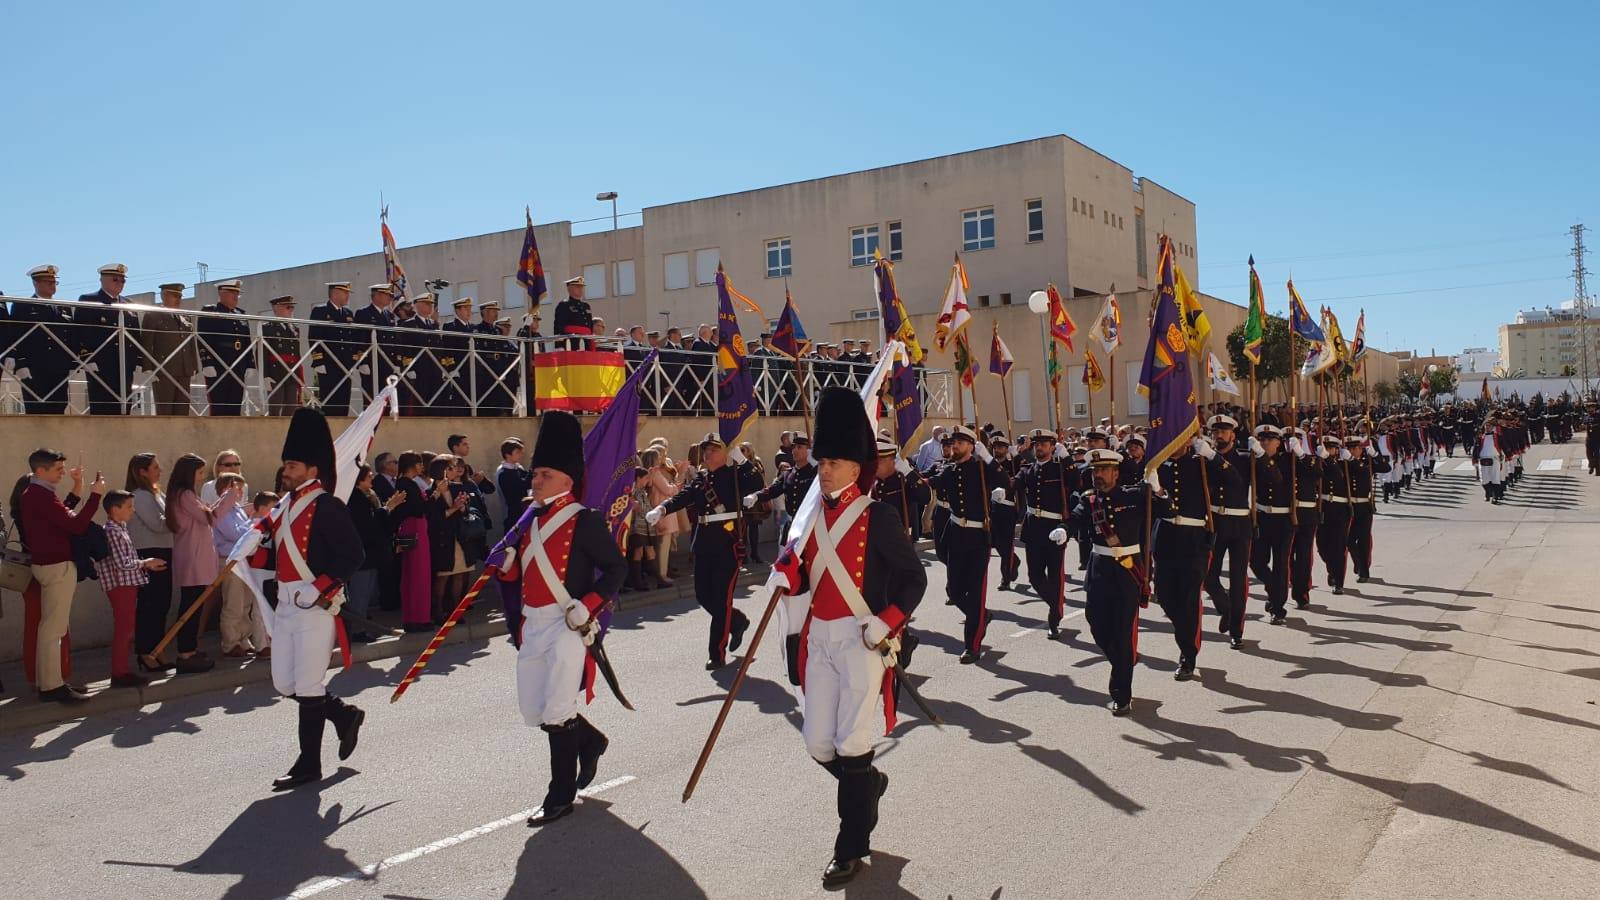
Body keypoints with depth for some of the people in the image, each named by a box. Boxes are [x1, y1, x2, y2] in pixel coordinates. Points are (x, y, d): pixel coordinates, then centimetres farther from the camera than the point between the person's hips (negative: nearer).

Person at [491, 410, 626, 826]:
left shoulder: (584, 521, -10)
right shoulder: (531, 519, 12)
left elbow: (616, 568, -11)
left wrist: (587, 607, -20)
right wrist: (505, 563, -3)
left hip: (568, 625, -8)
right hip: (533, 626, 8)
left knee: (556, 714, -5)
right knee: (533, 712, 14)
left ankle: (561, 795, 10)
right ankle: (590, 741, 39)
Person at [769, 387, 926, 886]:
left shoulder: (878, 516, -8)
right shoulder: (813, 515, 9)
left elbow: (914, 577, -8)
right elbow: (804, 582, 11)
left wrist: (884, 624, -19)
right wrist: (787, 569, -11)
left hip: (862, 639, -6)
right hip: (818, 639, 6)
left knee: (852, 743, -2)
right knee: (817, 742, 10)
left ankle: (852, 848, 13)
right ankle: (869, 783, 41)